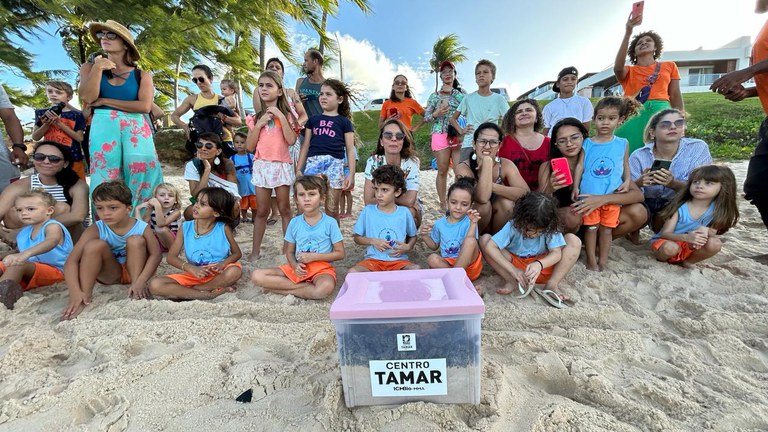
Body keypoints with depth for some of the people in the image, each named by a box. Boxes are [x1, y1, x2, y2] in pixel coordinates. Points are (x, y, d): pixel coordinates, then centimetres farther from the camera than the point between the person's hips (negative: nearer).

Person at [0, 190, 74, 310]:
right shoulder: (23, 233, 15)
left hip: (55, 271, -9)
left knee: (17, 265, -27)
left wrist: (26, 254, -48)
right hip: (29, 274, 9)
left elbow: (52, 241, -33)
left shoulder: (53, 226, -11)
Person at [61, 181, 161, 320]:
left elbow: (156, 255, -25)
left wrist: (140, 282, -37)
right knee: (94, 245, -25)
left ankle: (136, 280, -19)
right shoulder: (95, 230, -16)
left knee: (136, 240, -26)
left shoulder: (142, 227, -18)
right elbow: (71, 261, -22)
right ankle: (85, 296, -21)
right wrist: (75, 292, -36)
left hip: (134, 270, -1)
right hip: (110, 274, 1)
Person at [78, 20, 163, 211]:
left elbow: (145, 106, -5)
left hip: (136, 127, -1)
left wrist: (104, 101, -2)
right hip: (103, 126, 1)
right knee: (106, 174, -4)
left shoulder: (142, 75, 8)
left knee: (143, 169, -11)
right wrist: (98, 69, -8)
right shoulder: (89, 67, 15)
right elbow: (88, 98, 0)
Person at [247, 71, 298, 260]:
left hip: (282, 165, -2)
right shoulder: (256, 117, 9)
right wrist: (259, 124, -6)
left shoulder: (285, 114, 3)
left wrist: (281, 117, -13)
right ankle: (255, 250, 14)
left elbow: (291, 140, -13)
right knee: (262, 211, 5)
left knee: (284, 209, 6)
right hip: (262, 165, 2)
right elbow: (250, 147, 2)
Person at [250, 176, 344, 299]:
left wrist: (313, 256, -13)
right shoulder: (294, 223, 3)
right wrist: (295, 265, -12)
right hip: (298, 268, 4)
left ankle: (287, 291, -13)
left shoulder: (330, 223, -6)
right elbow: (289, 252, 11)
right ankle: (306, 286, -15)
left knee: (325, 288, -39)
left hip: (321, 267, -3)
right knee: (256, 276, -14)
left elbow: (340, 253, -4)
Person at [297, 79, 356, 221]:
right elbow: (305, 146, 16)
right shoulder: (313, 120, 16)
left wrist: (351, 173, -2)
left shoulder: (344, 122, 8)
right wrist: (298, 169, 11)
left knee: (332, 210, 3)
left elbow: (350, 149, 5)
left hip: (334, 163, -2)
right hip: (313, 162, 2)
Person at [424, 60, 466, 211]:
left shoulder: (461, 92, 14)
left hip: (459, 135, 1)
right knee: (442, 171, 0)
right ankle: (443, 204, 9)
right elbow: (426, 117, 10)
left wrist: (453, 91, -3)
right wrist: (436, 114, -10)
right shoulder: (434, 96, 13)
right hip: (441, 135, 0)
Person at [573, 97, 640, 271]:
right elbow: (580, 165, -1)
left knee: (607, 228, 10)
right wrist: (576, 187, -7)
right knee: (591, 227, 6)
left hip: (612, 194, 2)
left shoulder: (623, 144, 5)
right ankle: (591, 260, 16)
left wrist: (627, 181, -7)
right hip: (589, 194, -1)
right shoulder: (587, 143, 1)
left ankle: (603, 261, 21)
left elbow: (626, 165, 10)